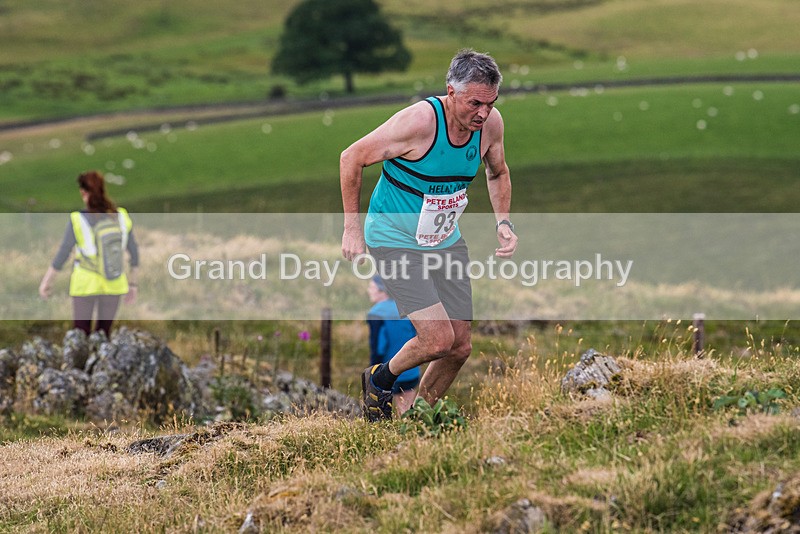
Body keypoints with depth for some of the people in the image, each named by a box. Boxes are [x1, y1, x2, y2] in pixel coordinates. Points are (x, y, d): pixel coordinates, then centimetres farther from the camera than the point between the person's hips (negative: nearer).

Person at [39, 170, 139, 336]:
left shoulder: (77, 220, -16)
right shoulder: (120, 217, -7)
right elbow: (133, 251, 1)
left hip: (85, 284, -2)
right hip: (113, 285, 2)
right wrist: (133, 283, 13)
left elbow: (61, 256, -10)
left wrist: (46, 281, 4)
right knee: (104, 333, 13)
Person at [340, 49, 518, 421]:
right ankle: (380, 380, 12)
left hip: (445, 241, 6)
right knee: (439, 338, -18)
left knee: (460, 347, 4)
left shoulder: (490, 123, -10)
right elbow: (351, 158, -15)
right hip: (393, 239, -6)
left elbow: (497, 173, 14)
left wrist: (503, 223, -1)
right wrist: (352, 227, -12)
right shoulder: (419, 121, -28)